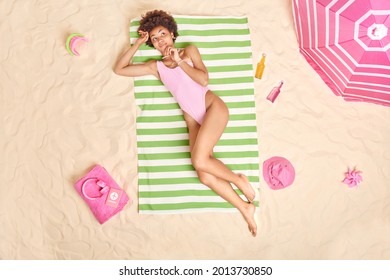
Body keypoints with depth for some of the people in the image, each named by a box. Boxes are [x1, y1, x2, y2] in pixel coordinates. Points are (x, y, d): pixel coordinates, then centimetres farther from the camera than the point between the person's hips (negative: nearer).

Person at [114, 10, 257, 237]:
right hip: (194, 120, 3)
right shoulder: (155, 66, 18)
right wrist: (139, 43, 13)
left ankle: (239, 179, -1)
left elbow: (204, 79, -2)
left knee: (200, 161, -26)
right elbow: (119, 69, 14)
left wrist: (179, 61, -2)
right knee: (205, 176, -17)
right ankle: (246, 209, -3)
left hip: (213, 107, -2)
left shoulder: (189, 50, 13)